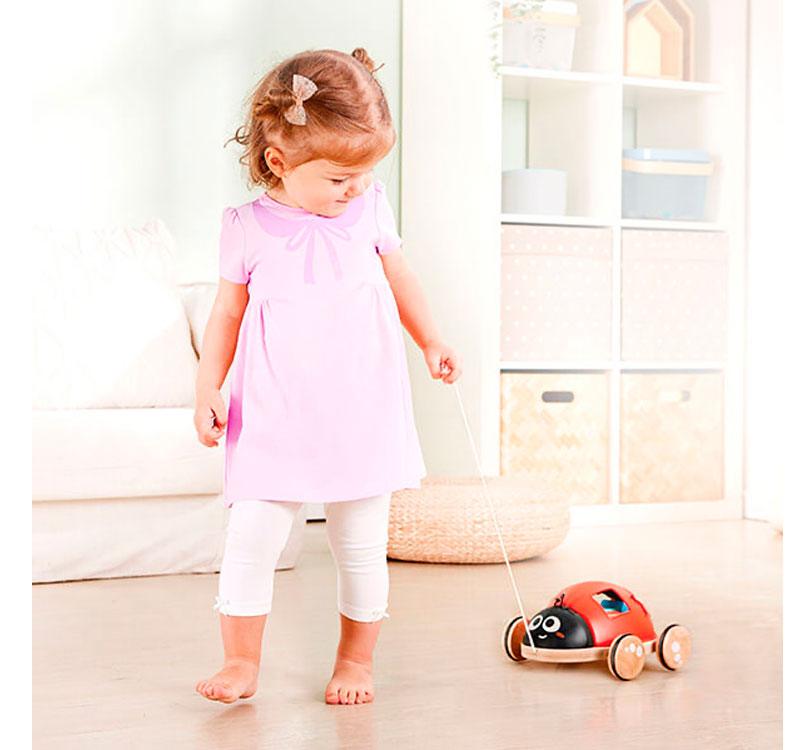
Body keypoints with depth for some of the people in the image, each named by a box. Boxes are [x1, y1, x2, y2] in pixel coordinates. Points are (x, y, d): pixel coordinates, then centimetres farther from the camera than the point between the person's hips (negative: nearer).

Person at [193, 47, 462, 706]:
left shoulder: (370, 208, 3)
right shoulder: (249, 229, -3)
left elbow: (399, 279, 17)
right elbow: (228, 313, 5)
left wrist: (431, 342, 13)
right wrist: (208, 391, -2)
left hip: (362, 413, 2)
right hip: (273, 421, -1)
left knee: (362, 546, 7)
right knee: (250, 538, -7)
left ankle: (356, 659, 24)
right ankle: (242, 662, 9)